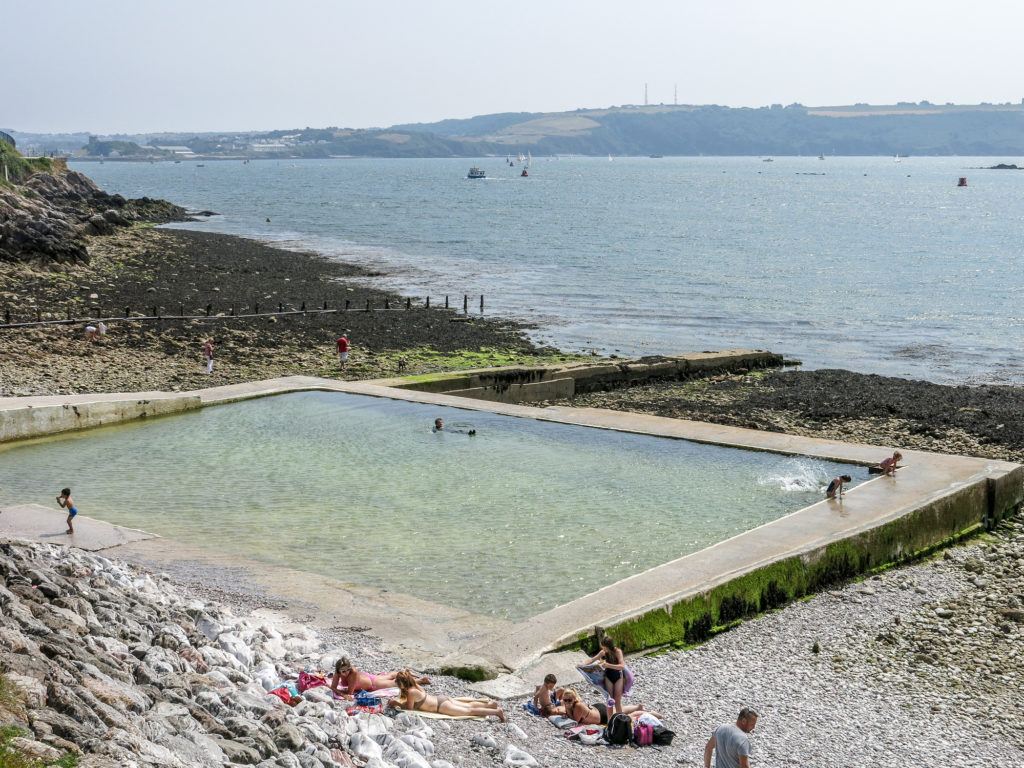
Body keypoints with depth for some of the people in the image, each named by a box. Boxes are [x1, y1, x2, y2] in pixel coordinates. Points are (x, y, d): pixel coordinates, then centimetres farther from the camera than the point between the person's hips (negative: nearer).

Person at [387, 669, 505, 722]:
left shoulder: (411, 692, -18)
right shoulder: (414, 686, 9)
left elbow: (409, 707, -9)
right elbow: (409, 702, 22)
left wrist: (396, 703, -2)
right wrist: (395, 702, 13)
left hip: (442, 706, -8)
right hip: (441, 699, 8)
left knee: (469, 711, -8)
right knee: (469, 706, 19)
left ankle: (497, 712, -11)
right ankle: (491, 704, 20)